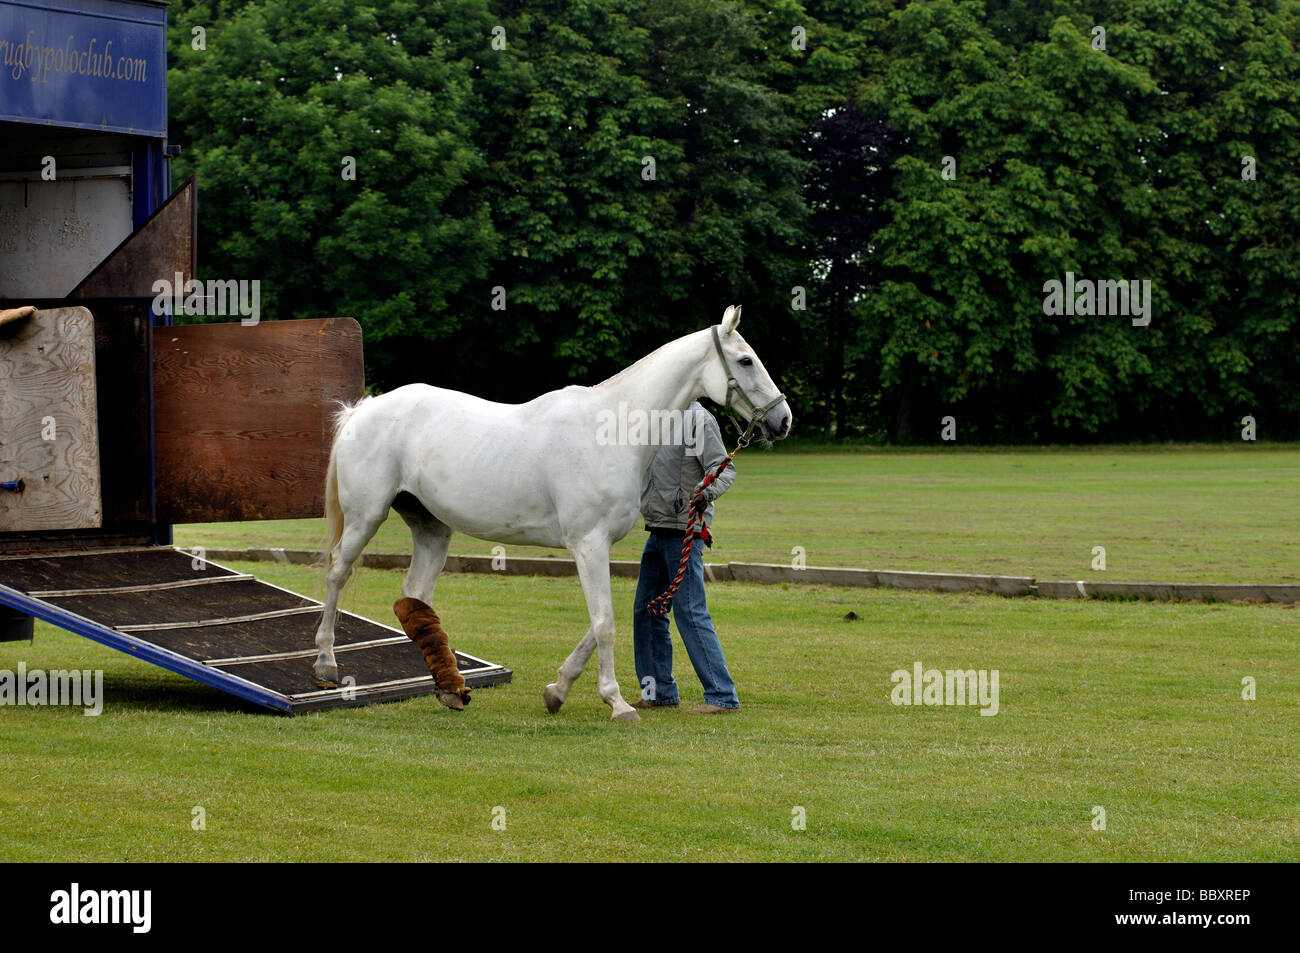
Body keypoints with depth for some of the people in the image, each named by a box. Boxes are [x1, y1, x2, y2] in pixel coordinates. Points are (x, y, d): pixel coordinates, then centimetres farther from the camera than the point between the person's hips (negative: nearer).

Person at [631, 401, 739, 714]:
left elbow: (724, 467, -19)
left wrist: (707, 492, -37)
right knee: (646, 609, 13)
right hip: (657, 532, 10)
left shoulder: (699, 420, -11)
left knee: (690, 612, -12)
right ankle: (660, 691, 23)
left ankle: (722, 696, -10)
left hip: (683, 532, -10)